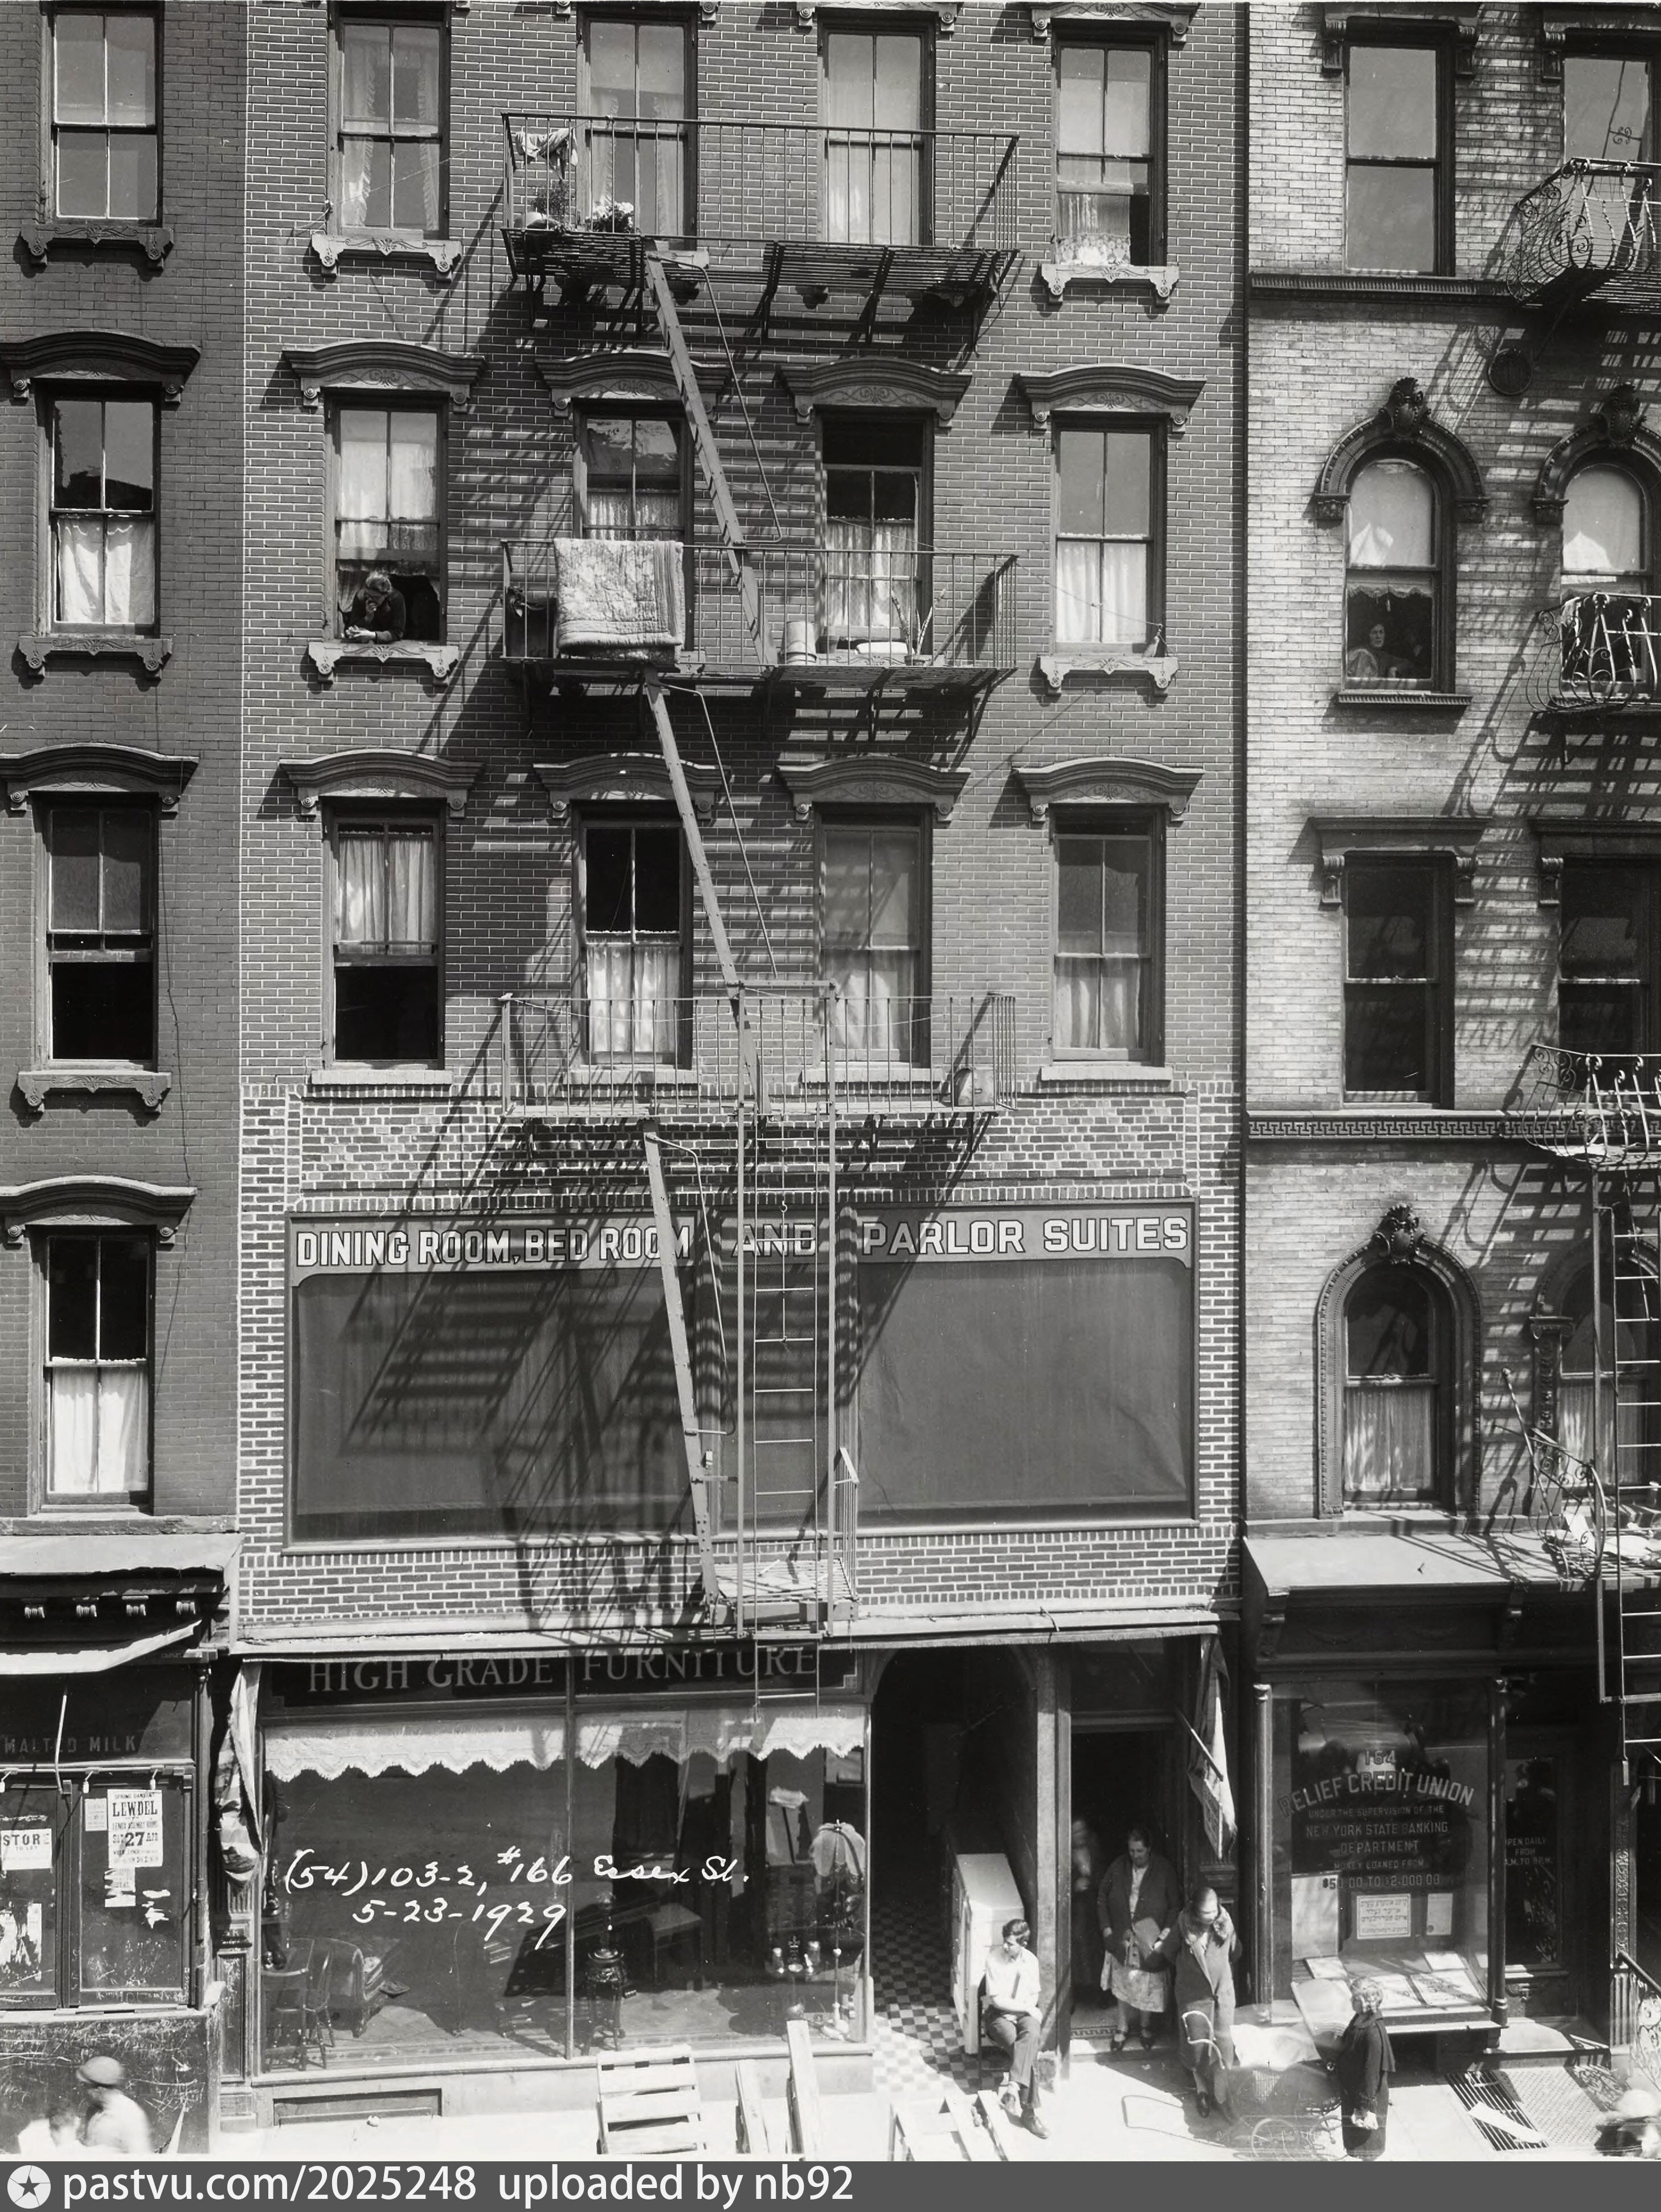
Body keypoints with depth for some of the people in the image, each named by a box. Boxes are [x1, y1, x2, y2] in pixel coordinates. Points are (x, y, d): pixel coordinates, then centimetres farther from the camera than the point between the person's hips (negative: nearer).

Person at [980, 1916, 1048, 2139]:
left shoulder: (1030, 1961, 1)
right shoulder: (994, 1959, -11)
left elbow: (1034, 1996, 10)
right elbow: (997, 1999, -12)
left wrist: (1031, 2010, -11)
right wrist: (1026, 2008, -16)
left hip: (1025, 2013, 3)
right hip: (999, 2014, -3)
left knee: (1031, 2034, -35)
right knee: (1029, 2049, -30)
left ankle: (1014, 2087, -43)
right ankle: (1031, 2109, -31)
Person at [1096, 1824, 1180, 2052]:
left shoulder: (1164, 1869, -6)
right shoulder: (1118, 1867, -1)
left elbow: (1175, 1904, -2)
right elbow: (1102, 1898, 7)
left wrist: (1166, 1932, -10)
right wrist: (1106, 1928, 1)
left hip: (1151, 1938, -1)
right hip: (1122, 1936, 2)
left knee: (1149, 1984, 4)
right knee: (1122, 1982, 5)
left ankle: (1145, 2027, 24)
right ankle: (1123, 2028, 20)